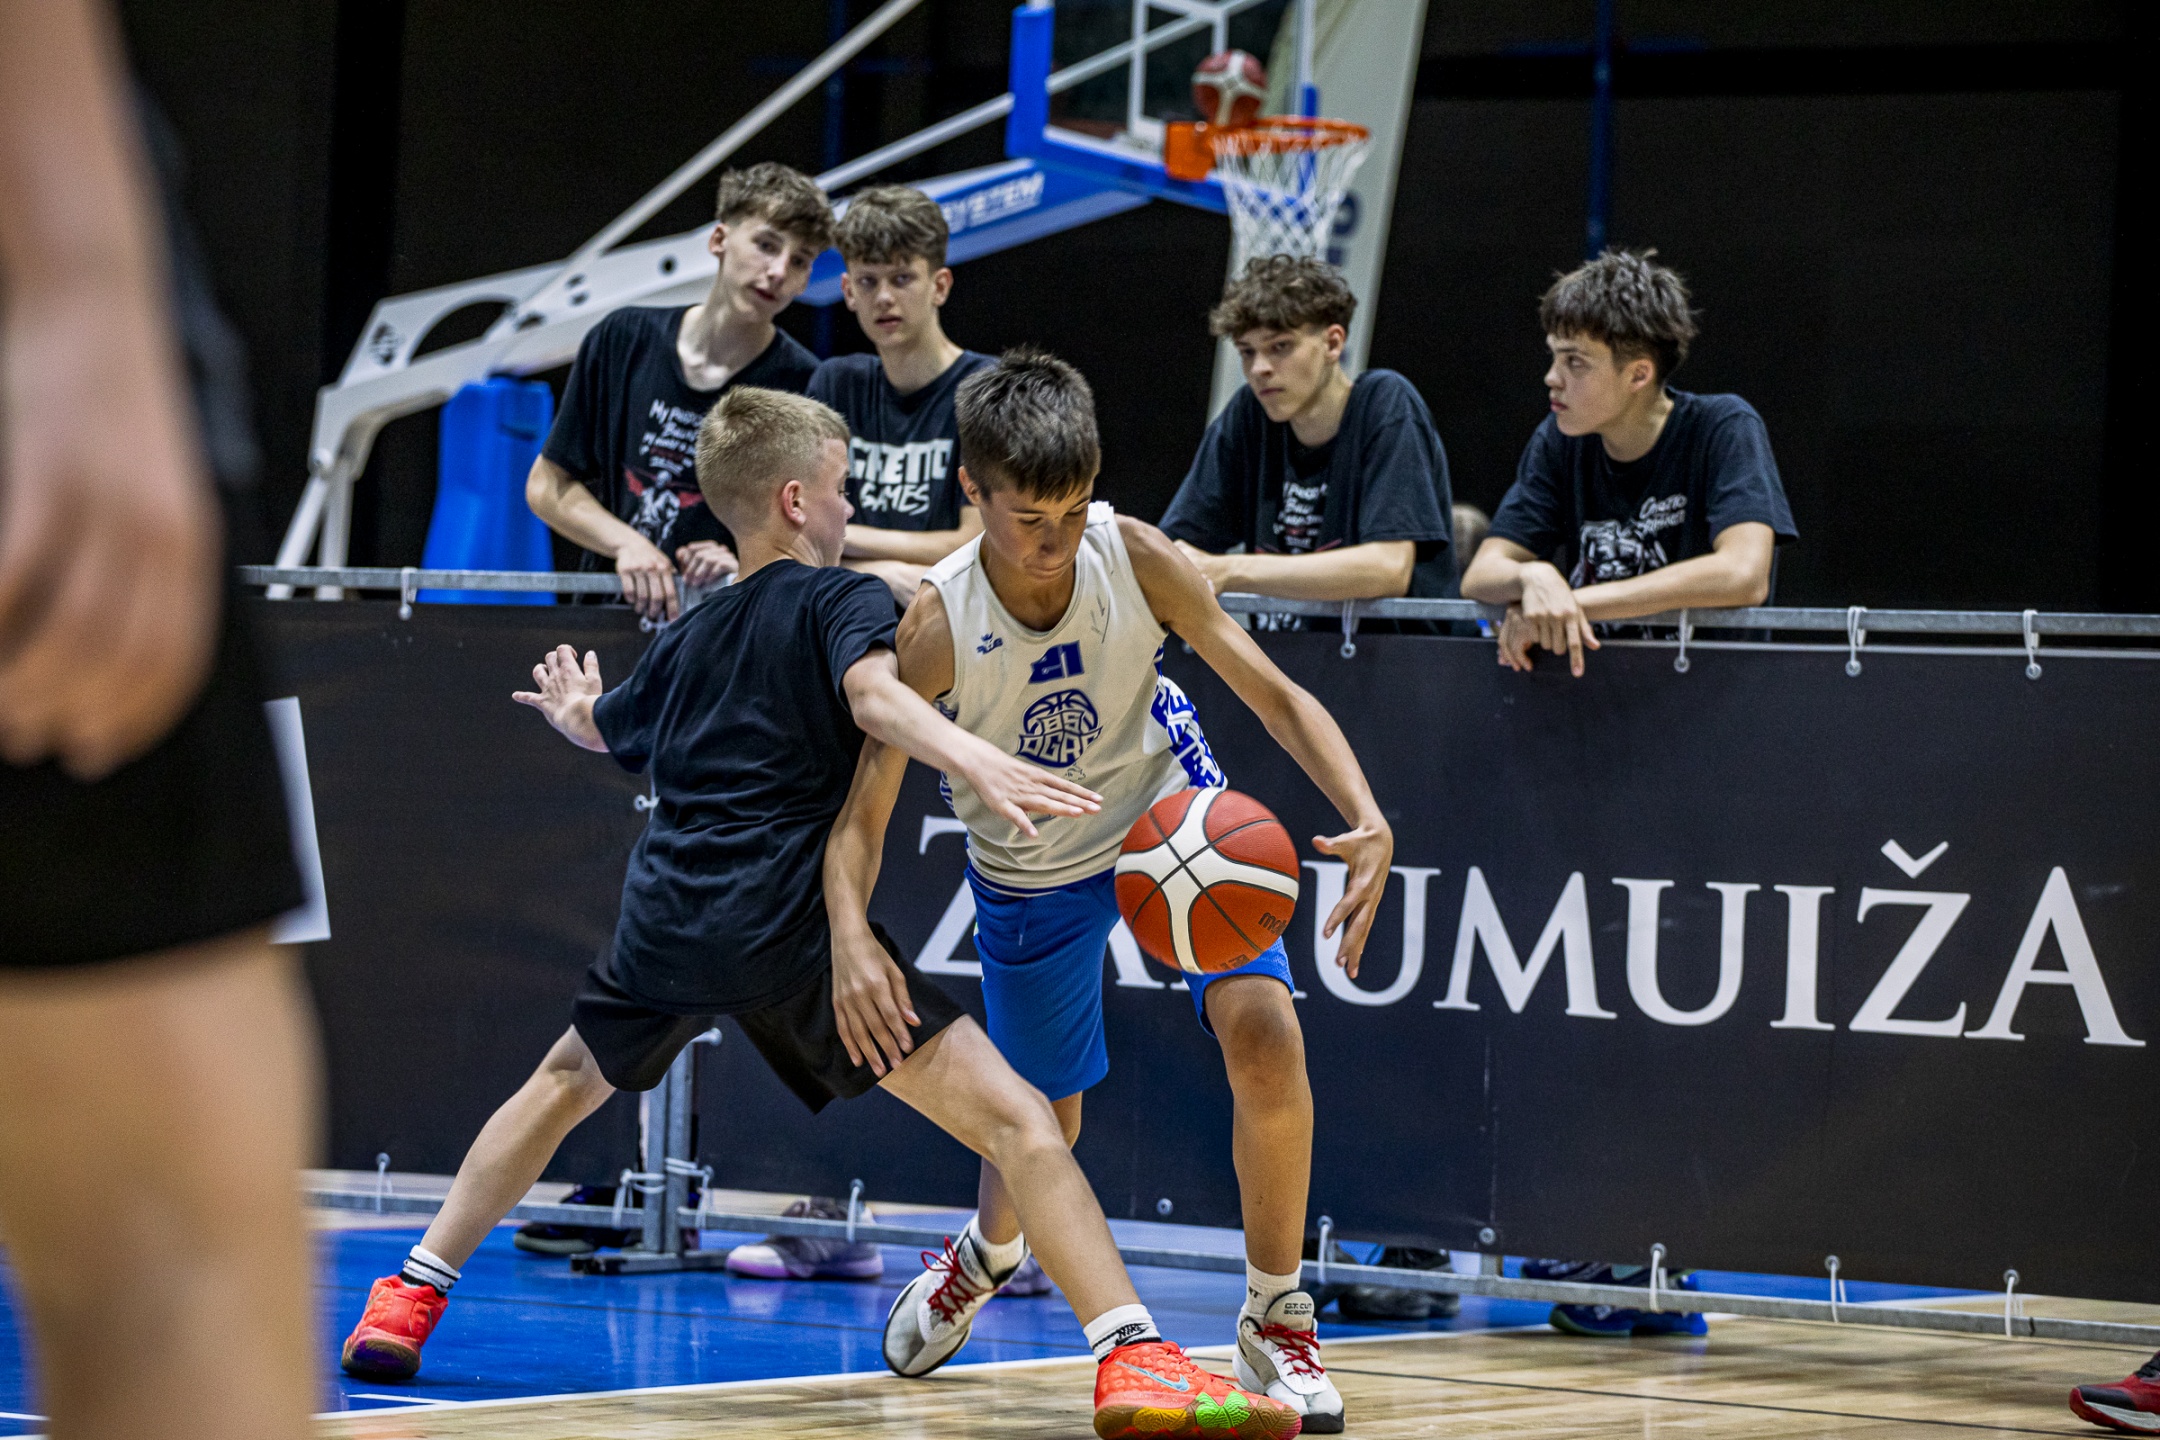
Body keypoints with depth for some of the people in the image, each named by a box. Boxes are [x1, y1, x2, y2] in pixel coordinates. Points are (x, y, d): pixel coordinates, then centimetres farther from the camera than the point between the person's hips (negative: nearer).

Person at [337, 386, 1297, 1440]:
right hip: (787, 924, -6)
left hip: (666, 919, 7)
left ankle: (411, 1295, 39)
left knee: (567, 1081, 36)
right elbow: (872, 692, -20)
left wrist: (576, 712, 69)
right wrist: (978, 764, -36)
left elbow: (614, 728, 44)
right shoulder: (842, 600, 3)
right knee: (1016, 1120, -12)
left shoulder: (686, 641, 23)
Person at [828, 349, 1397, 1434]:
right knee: (1042, 1123, 12)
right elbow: (861, 815, -25)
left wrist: (1366, 821, -34)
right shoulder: (938, 626, -30)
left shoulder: (1138, 559, -27)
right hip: (1032, 866, 0)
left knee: (1263, 1028, -22)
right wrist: (851, 937, -46)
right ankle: (990, 1249, 51)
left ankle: (1275, 1320, -4)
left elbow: (1275, 695, -18)